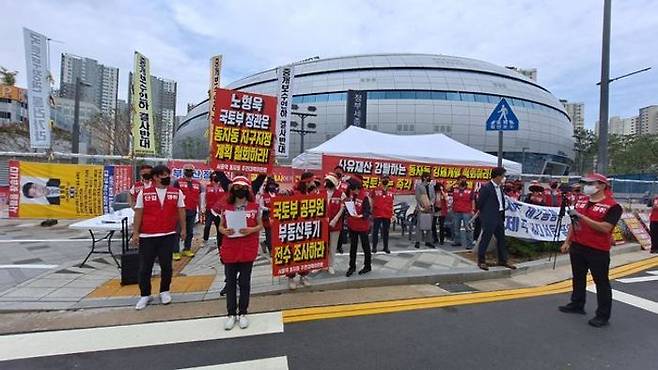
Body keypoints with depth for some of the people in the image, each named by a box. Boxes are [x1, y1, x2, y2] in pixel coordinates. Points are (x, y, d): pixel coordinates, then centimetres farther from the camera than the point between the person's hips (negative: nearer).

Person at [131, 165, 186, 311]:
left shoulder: (177, 192, 1)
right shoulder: (144, 193, -1)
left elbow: (181, 211, 7)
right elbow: (138, 214, 2)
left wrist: (183, 229, 4)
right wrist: (135, 233, 0)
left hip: (168, 235, 1)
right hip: (147, 236, 0)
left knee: (166, 265, 9)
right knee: (145, 267, 8)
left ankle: (164, 291, 28)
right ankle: (144, 295, 25)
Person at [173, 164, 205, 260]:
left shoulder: (197, 184, 10)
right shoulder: (178, 182, -2)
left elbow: (200, 197, 16)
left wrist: (201, 210, 15)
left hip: (192, 211, 4)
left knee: (190, 232, 12)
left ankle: (187, 249, 24)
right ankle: (176, 252, 6)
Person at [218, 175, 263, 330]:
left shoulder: (254, 206, -1)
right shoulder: (226, 206, 3)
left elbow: (260, 225, 4)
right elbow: (221, 226, 9)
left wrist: (251, 229, -16)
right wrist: (224, 231, -13)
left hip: (248, 249, -1)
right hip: (229, 249, 2)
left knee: (244, 281, 8)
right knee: (230, 281, 9)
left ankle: (242, 313, 22)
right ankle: (231, 314, 22)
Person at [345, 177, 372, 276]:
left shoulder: (364, 197, -20)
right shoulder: (350, 193, -1)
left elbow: (367, 212, -23)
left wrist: (361, 216, -39)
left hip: (362, 226, -6)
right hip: (352, 225, 6)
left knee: (365, 246, 12)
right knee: (353, 246, 16)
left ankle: (367, 266, 29)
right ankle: (352, 266, 28)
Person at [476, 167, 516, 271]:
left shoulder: (500, 187, 11)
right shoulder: (486, 187, -14)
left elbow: (501, 201, 18)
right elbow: (479, 203, -11)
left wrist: (502, 214, 11)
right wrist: (485, 213, 1)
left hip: (499, 217, 8)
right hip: (489, 218, -8)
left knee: (501, 238, 14)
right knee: (485, 239, -1)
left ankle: (503, 260, 26)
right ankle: (481, 261, 9)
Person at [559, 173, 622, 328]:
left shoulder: (612, 206, -12)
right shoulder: (581, 201, 9)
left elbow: (605, 228, -24)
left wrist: (583, 217, -26)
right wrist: (567, 242, 13)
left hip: (598, 251, -7)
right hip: (577, 247, 7)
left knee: (601, 282, 5)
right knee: (578, 277, 17)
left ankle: (603, 315, 16)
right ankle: (577, 305, 31)